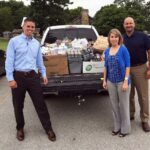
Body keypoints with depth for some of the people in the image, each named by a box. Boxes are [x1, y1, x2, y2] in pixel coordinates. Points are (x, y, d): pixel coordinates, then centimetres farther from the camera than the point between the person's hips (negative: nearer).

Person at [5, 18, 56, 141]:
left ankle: (48, 129, 17)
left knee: (40, 104, 5)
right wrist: (10, 79, -13)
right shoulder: (14, 41, -3)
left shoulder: (36, 43, 11)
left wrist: (44, 74, 16)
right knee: (18, 105, 11)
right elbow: (9, 61, -7)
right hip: (18, 77, -2)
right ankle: (20, 128, 31)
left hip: (33, 76, 3)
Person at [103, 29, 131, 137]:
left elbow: (127, 66, -11)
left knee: (123, 105, 7)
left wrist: (126, 81, -17)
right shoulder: (107, 51, 5)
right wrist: (104, 80, 8)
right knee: (114, 104, 14)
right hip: (111, 82, 5)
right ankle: (117, 127, 31)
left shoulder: (123, 49, -10)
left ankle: (125, 129, 23)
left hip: (122, 81, -5)